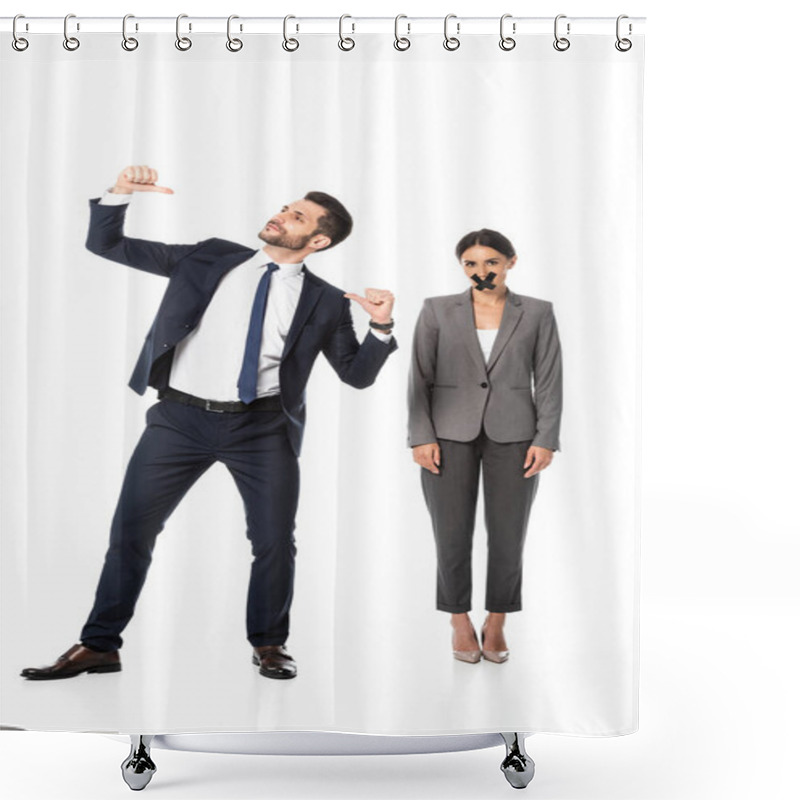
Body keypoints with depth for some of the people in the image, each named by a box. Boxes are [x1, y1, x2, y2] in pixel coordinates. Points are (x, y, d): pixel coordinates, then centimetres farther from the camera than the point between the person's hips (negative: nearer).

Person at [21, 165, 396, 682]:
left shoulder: (325, 303, 6)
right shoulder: (211, 258, 8)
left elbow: (357, 374, 6)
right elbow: (106, 246, 10)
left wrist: (381, 327, -11)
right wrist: (120, 194, -8)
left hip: (263, 428, 0)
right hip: (181, 417, 1)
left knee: (275, 540, 2)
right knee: (131, 531, 3)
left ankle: (269, 644, 26)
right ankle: (100, 647, 18)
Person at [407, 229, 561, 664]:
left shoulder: (537, 313, 3)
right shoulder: (437, 310, 3)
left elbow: (549, 381, 1)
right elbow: (419, 377, 1)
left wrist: (545, 440, -7)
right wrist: (421, 437, -8)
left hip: (513, 435, 0)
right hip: (450, 434, 0)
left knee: (508, 536, 2)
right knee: (452, 535, 1)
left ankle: (496, 623, 20)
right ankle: (460, 623, 19)